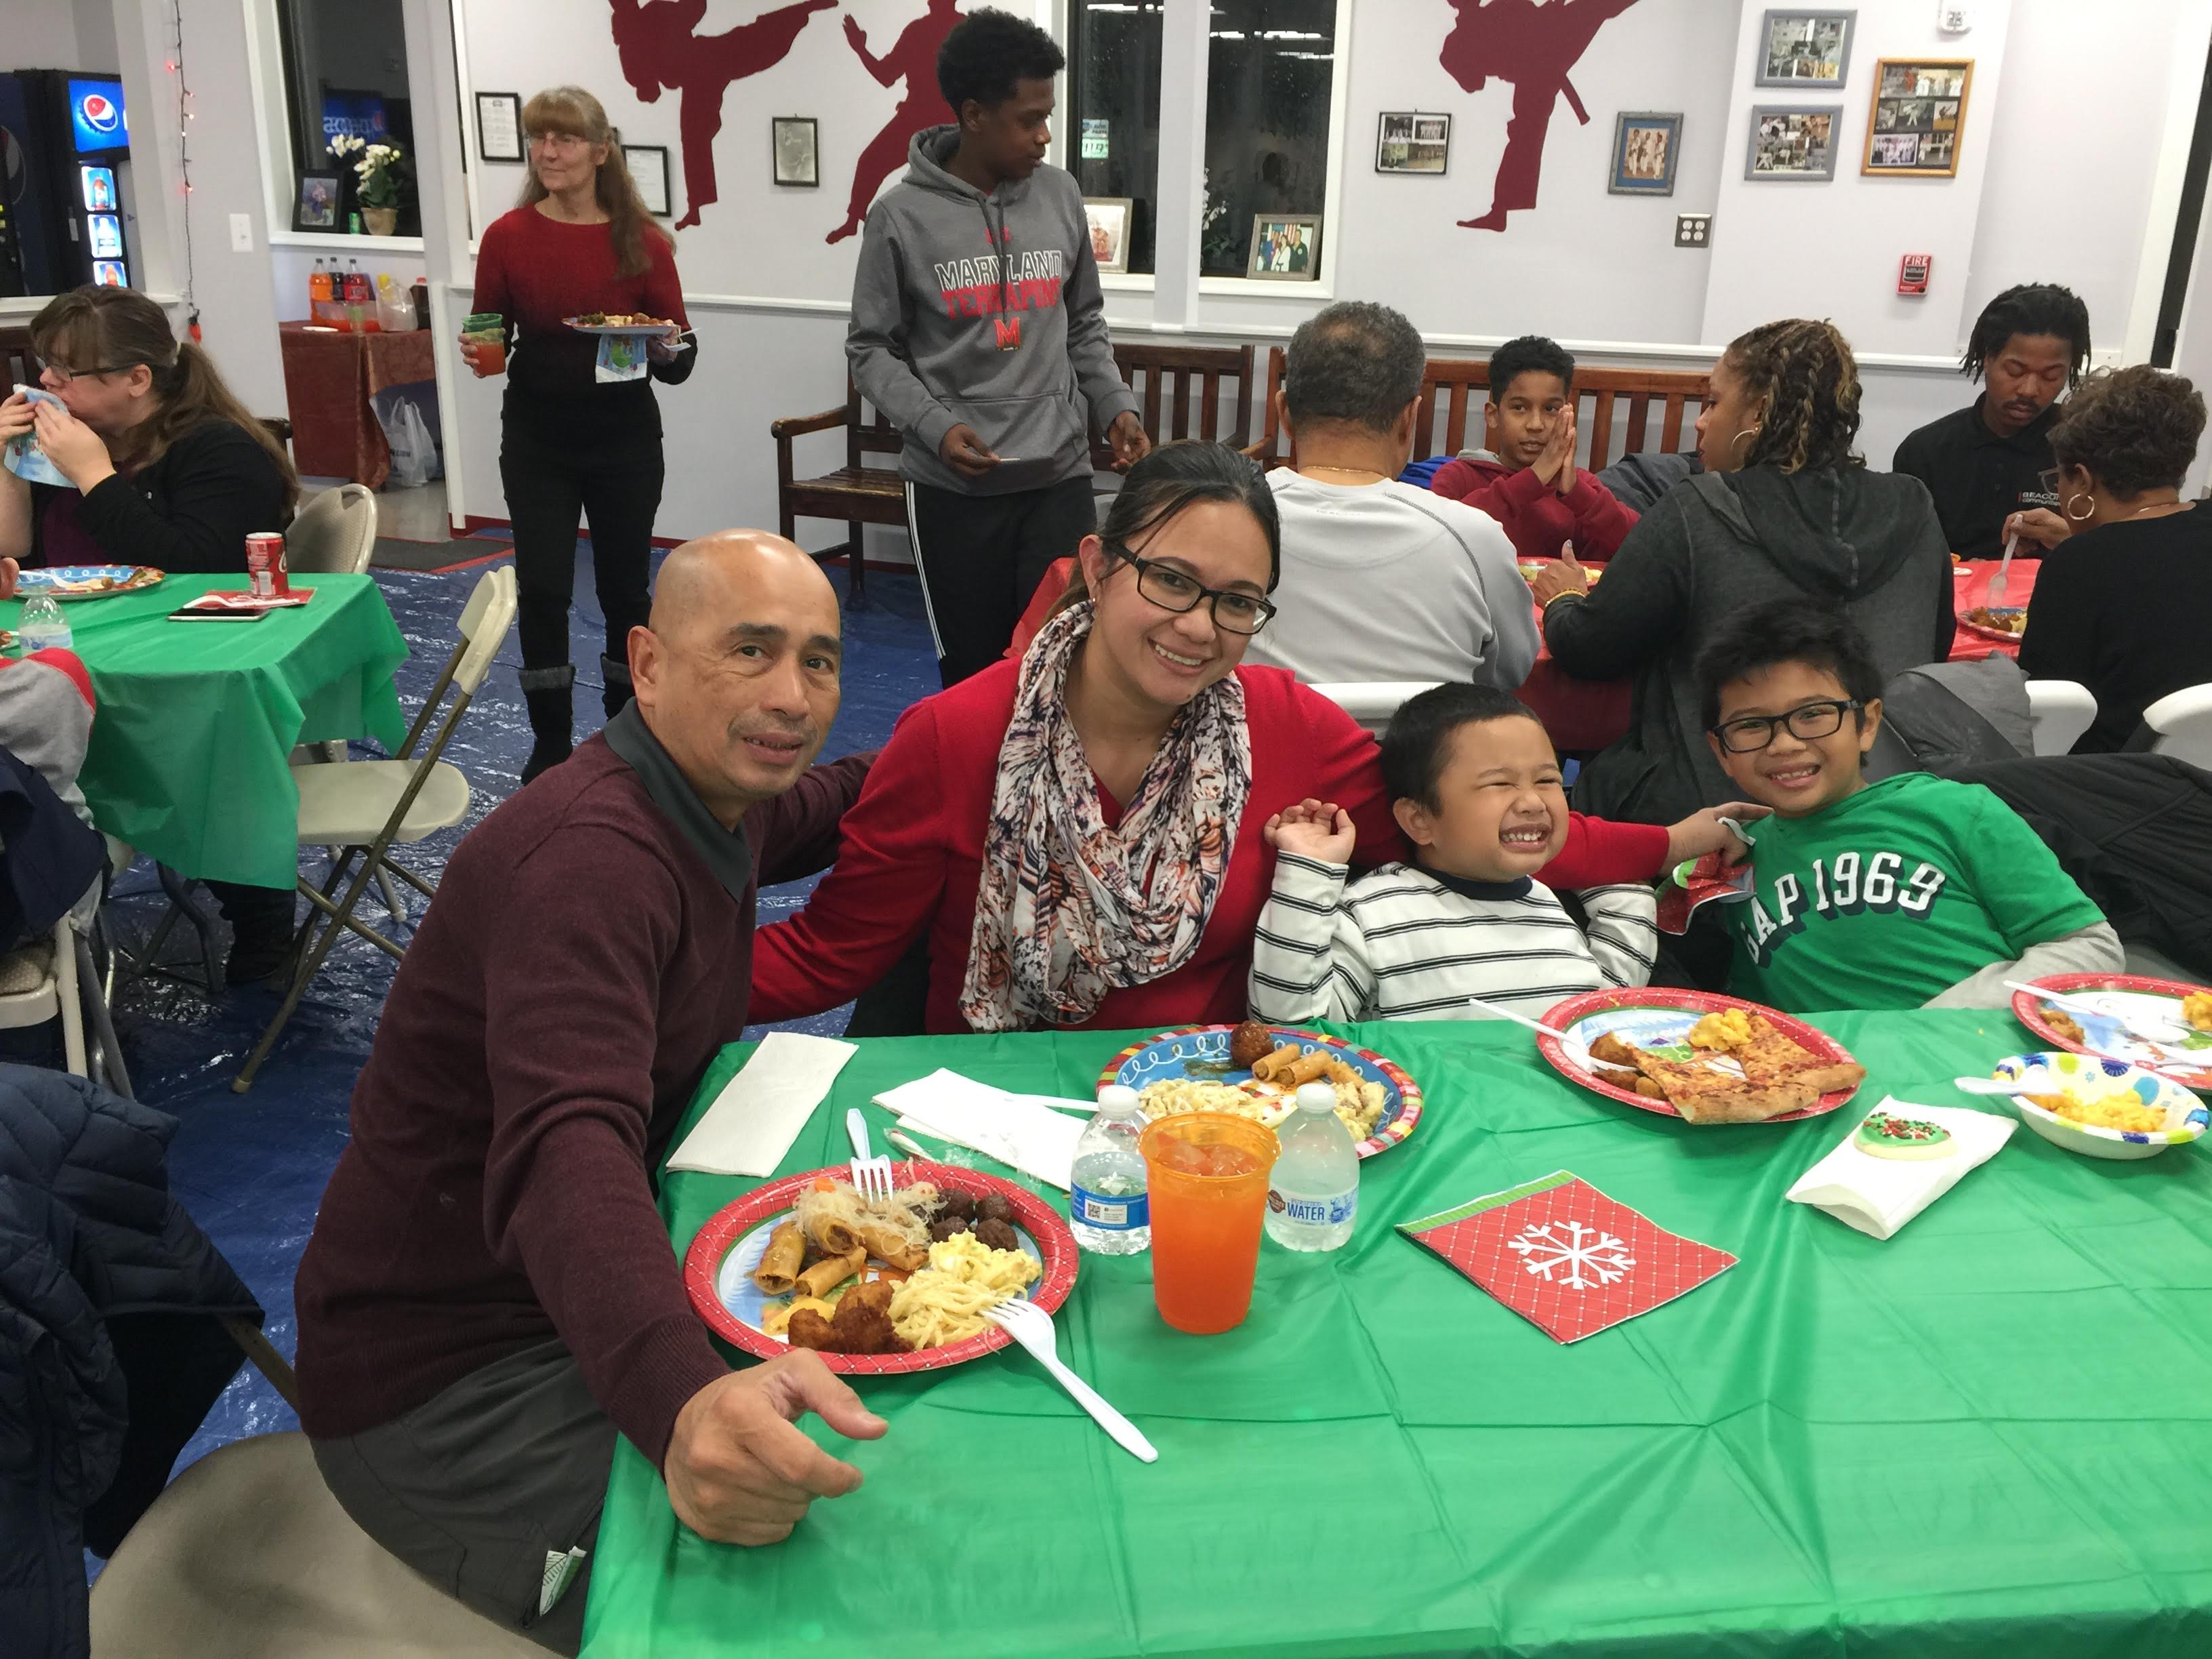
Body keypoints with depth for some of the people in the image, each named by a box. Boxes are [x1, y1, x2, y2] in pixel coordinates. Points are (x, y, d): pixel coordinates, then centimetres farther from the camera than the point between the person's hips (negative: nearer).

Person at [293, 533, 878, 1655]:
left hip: (586, 1294, 10)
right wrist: (685, 1400, -61)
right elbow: (564, 1151, -44)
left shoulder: (715, 792, 2)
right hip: (444, 1382, -9)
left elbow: (807, 817, 28)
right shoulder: (592, 856, -28)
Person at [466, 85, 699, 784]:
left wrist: (671, 349, -24)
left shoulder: (641, 242, -5)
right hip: (537, 443, 0)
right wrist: (479, 353, -17)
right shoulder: (507, 236, -3)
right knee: (541, 590, -1)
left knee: (625, 588, 9)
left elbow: (680, 350, -2)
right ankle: (551, 744, 14)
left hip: (625, 442, 0)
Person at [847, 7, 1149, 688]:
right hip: (952, 488, -2)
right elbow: (872, 349, -1)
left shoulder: (1060, 195, 5)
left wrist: (1116, 406, 0)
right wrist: (934, 426, -16)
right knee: (971, 667, 9)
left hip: (1059, 478, 2)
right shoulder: (902, 216, -6)